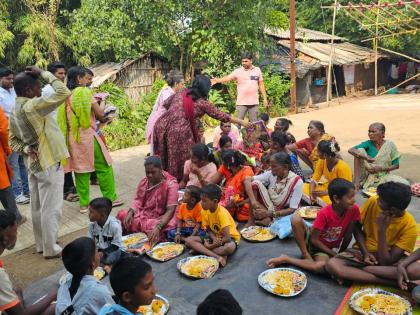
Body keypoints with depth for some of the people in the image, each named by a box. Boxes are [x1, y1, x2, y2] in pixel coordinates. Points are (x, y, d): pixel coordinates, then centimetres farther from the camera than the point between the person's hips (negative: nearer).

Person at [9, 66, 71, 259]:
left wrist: (26, 150, -2)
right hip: (48, 164, -9)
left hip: (33, 163, 9)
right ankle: (51, 249, 12)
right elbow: (63, 93, -25)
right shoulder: (32, 106, -21)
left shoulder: (14, 110, 7)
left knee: (37, 207, 17)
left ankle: (41, 244, 29)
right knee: (51, 208, 1)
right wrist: (44, 74, -15)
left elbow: (13, 140, 14)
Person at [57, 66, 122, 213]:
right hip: (87, 135, -6)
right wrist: (99, 106, 11)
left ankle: (83, 204, 14)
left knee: (80, 169, 10)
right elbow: (99, 113, -11)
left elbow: (63, 118, 13)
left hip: (72, 137, 6)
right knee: (103, 167, 5)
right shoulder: (85, 92, -8)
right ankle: (111, 198, 10)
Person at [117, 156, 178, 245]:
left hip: (161, 219, -5)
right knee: (122, 214, -13)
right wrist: (130, 212, -19)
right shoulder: (144, 182, 2)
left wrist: (158, 227, -38)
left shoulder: (170, 184, -18)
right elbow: (138, 200, 3)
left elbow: (170, 211, -24)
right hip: (144, 214, 6)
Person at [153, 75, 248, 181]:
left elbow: (165, 104, 25)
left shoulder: (181, 93, 15)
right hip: (179, 131, -5)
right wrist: (241, 122, 20)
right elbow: (221, 116, 10)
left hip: (162, 124, 6)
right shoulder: (202, 103, 3)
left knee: (163, 159, 17)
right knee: (179, 160, 9)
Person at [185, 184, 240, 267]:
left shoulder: (222, 213, -26)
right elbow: (208, 229, 2)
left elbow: (227, 237, -30)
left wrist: (210, 246, -22)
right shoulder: (205, 211, -7)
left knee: (230, 247, -43)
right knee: (189, 240, -15)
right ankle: (217, 257, -29)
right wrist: (214, 239, -20)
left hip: (229, 238, -7)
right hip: (215, 237, 7)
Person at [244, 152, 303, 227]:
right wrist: (253, 201, -30)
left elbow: (293, 209, -18)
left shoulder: (297, 182, -19)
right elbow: (247, 180, -16)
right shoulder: (271, 174, -9)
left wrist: (269, 214, -27)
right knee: (255, 183, -18)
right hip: (267, 208, 3)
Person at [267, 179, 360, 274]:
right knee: (296, 218, -31)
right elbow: (314, 239, -18)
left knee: (322, 267, -35)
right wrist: (334, 254, -15)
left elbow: (348, 235, -4)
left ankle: (287, 259, -16)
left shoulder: (354, 209, -17)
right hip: (311, 241, -2)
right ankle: (307, 256, -18)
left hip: (326, 248, 2)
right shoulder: (324, 213, -24)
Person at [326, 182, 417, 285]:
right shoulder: (372, 202, -15)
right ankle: (395, 281, -25)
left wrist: (382, 230, -29)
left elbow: (386, 262, -23)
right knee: (332, 265, -29)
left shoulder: (410, 226, -20)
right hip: (363, 252, 2)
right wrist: (365, 252, -12)